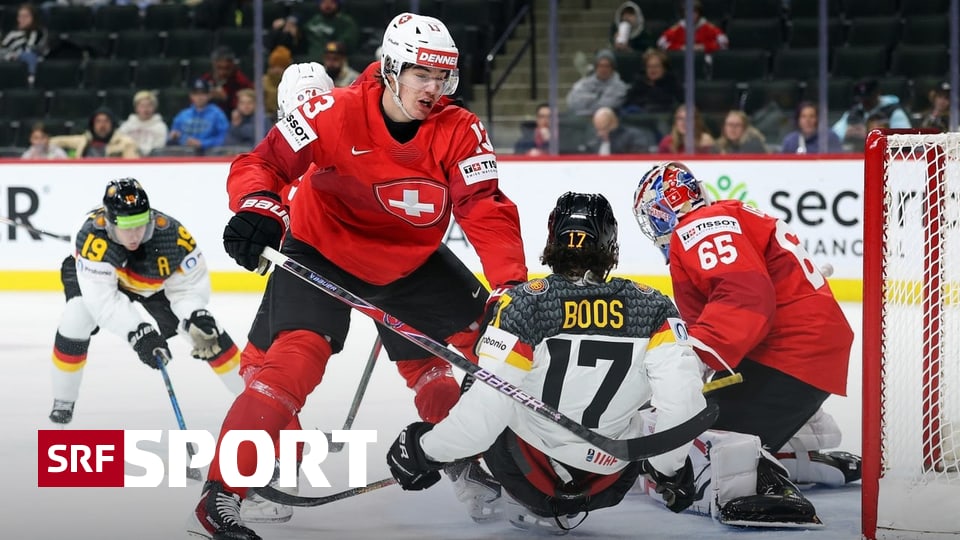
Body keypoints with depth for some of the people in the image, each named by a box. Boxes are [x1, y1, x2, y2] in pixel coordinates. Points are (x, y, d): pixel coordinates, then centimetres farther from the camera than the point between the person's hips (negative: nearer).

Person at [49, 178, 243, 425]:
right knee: (76, 319, -27)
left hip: (156, 282, 2)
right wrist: (138, 333, -55)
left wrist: (197, 318, -45)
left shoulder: (170, 233, -37)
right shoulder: (93, 235, -44)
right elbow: (103, 298, -46)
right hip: (99, 275, -2)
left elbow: (189, 284, -25)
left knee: (207, 333, -7)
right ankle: (63, 402, -6)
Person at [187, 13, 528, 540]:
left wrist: (510, 288, -36)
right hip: (321, 250, -5)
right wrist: (257, 208, -44)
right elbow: (262, 163, -22)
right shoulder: (334, 113, -25)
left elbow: (489, 213, -22)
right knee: (296, 357, -23)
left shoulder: (459, 132, -16)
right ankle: (219, 496, -22)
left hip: (413, 260, 5)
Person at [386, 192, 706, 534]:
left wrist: (425, 451, -7)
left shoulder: (524, 304, -18)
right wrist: (668, 468, 0)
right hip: (608, 486, 2)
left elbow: (487, 406, -22)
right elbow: (681, 394, -19)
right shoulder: (651, 308, -11)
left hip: (530, 476, -1)